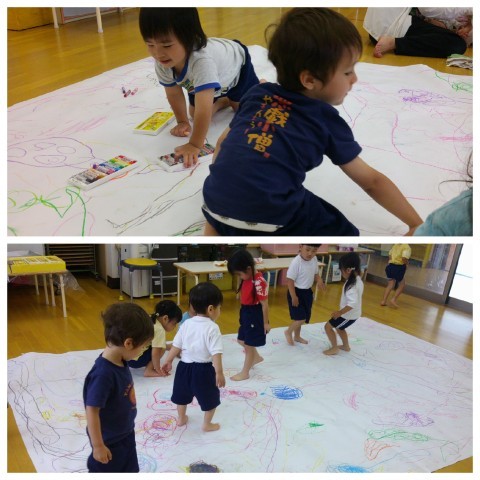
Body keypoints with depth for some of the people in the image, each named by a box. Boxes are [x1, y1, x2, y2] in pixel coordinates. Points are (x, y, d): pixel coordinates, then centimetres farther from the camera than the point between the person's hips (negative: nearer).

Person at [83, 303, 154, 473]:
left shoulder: (120, 361, -9)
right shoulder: (103, 373, -35)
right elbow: (92, 411, -29)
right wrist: (98, 445, -20)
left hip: (125, 432, 8)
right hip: (109, 440, -8)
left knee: (129, 469, 26)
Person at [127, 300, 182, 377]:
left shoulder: (150, 320, 10)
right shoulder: (159, 329, -17)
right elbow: (155, 353, -18)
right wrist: (158, 370, -6)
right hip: (134, 360, -9)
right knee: (161, 348, -8)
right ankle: (149, 370, -3)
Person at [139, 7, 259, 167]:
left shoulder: (202, 60, -53)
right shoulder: (161, 62, -32)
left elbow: (204, 109, -55)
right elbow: (174, 94, -12)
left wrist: (194, 145, -55)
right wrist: (182, 122, -8)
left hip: (237, 65, -5)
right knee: (195, 113, 4)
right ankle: (224, 99, 30)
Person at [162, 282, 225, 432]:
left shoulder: (186, 324, -2)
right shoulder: (212, 328, -19)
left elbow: (176, 345, 4)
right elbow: (216, 353, -23)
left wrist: (168, 361, 17)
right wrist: (219, 372, -19)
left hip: (185, 366, 6)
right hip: (203, 369, -5)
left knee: (182, 394, 26)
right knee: (210, 398, 16)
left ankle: (181, 419, 43)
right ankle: (207, 424, 28)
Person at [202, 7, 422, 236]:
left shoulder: (257, 93, 14)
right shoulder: (327, 120, 4)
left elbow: (223, 142, 24)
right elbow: (372, 182, 10)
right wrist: (416, 223, 19)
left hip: (217, 207, 6)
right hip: (270, 222, -5)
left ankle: (215, 225, 14)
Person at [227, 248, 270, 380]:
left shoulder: (259, 282, -26)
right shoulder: (247, 278, 1)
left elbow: (264, 304, -20)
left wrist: (266, 322, -13)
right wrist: (244, 313, 17)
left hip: (255, 315, -9)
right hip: (246, 313, 9)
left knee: (249, 345, 6)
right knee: (242, 340, 22)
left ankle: (245, 372, 23)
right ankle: (256, 357, 48)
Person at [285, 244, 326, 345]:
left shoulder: (314, 259, -5)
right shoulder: (296, 262, -26)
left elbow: (315, 274, 10)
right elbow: (290, 280, -22)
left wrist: (319, 281, -13)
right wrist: (293, 296, -21)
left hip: (307, 292, 7)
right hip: (297, 292, -7)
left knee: (302, 317, 20)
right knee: (301, 318, -7)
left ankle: (297, 336, 41)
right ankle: (288, 332, 21)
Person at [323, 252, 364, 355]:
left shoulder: (351, 285, -30)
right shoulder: (358, 280, -1)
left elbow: (352, 303, -37)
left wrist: (339, 313, -31)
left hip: (349, 315, -9)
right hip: (353, 313, 9)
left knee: (328, 326, 2)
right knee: (339, 327, 29)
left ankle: (334, 348, 14)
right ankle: (346, 346, 43)